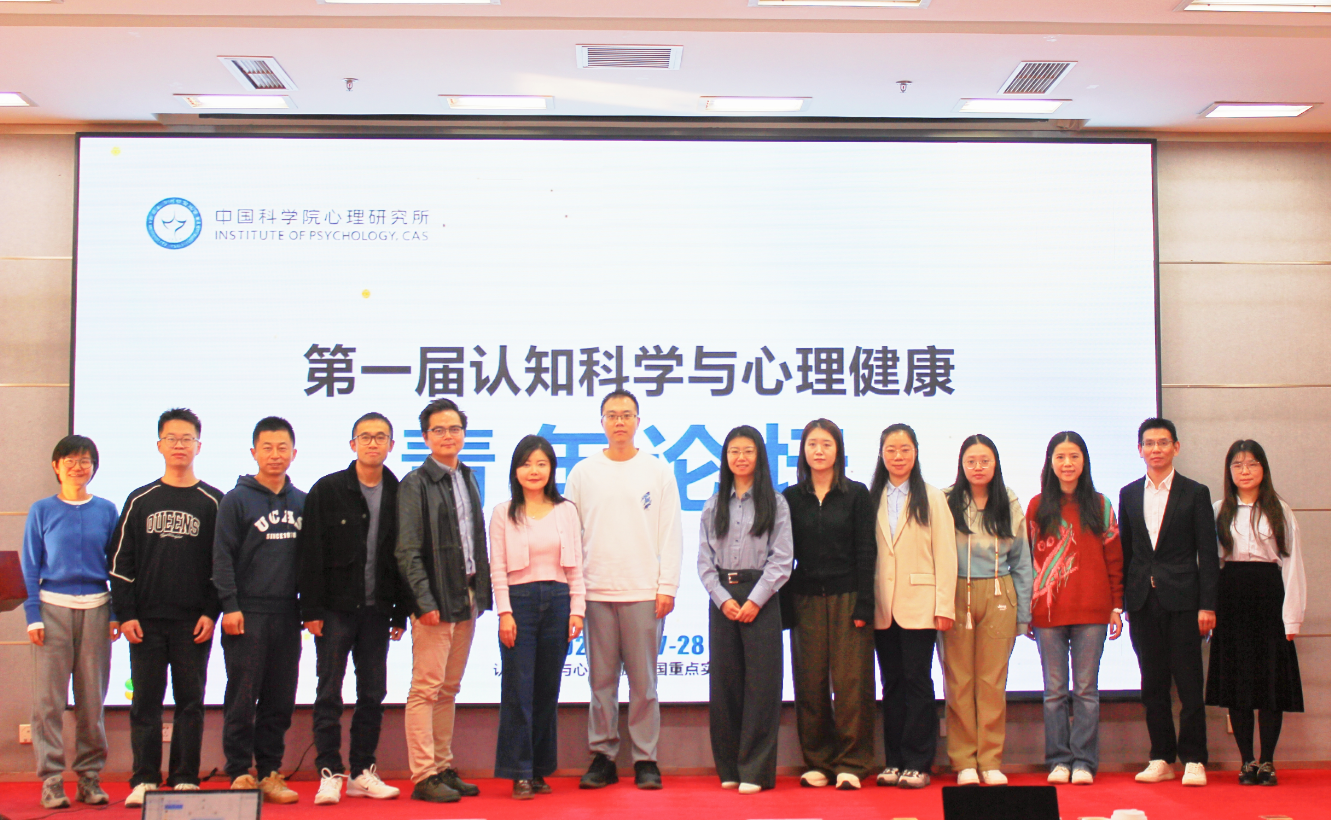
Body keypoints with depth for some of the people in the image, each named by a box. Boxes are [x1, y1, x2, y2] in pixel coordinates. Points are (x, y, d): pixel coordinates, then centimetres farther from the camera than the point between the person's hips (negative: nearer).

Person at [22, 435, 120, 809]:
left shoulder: (106, 510, 7)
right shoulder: (42, 511, 5)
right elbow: (30, 567, 4)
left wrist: (116, 613, 1)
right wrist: (34, 616, -4)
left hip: (95, 609, 1)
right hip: (53, 607, -1)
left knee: (92, 699, 3)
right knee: (49, 699, -3)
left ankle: (89, 777, 12)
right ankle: (51, 780, 5)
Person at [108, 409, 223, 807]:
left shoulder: (213, 502, 4)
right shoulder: (139, 500, 9)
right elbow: (119, 561, 7)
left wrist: (212, 612, -6)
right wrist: (125, 614, -1)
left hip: (194, 622, -1)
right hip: (146, 621, 1)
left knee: (190, 702, 2)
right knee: (145, 702, 3)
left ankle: (185, 781, 9)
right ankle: (144, 781, 10)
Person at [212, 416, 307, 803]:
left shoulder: (302, 502, 12)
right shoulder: (236, 500, 0)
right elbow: (222, 557, -4)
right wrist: (229, 605, -11)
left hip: (287, 616, 4)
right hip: (247, 615, -4)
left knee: (280, 700, 7)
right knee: (242, 698, -2)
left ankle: (269, 772, 15)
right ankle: (240, 773, 7)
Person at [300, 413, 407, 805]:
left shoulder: (397, 495, 6)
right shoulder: (327, 490, -2)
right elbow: (310, 553, -5)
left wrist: (400, 613, 6)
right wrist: (311, 609, -10)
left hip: (376, 610, 3)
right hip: (335, 608, -3)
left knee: (373, 693, 7)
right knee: (330, 691, 0)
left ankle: (363, 771, 17)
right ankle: (329, 773, 7)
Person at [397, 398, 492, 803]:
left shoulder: (467, 479, 15)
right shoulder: (416, 484, -5)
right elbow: (408, 552, -10)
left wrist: (481, 593, 9)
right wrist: (425, 601, -17)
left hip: (467, 599, 7)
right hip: (436, 601, -7)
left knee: (449, 690, 12)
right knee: (426, 689, -4)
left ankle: (444, 769, 17)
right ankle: (424, 776, 0)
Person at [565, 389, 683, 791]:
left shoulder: (658, 470, 6)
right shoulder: (583, 472, 8)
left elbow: (670, 533, 4)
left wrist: (667, 586, -3)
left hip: (644, 591, -1)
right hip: (596, 591, 1)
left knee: (643, 678, 2)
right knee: (601, 678, 6)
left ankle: (645, 758, 11)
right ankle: (603, 755, 15)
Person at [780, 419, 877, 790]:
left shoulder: (857, 494, 4)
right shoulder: (791, 497, 9)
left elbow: (866, 553, 0)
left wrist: (863, 605, -7)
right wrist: (785, 607, 0)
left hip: (847, 597, -2)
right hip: (806, 600, 2)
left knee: (851, 682, -4)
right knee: (810, 683, 3)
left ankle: (851, 763, 5)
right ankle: (817, 762, 13)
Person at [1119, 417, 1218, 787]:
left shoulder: (1195, 493, 2)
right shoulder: (1128, 494, 11)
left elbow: (1208, 553, 0)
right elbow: (1125, 549, 12)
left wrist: (1207, 604, -7)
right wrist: (1121, 599, 6)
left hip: (1181, 599, -3)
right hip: (1142, 600, 3)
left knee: (1188, 681, -1)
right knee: (1153, 683, 7)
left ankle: (1193, 759, 8)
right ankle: (1162, 758, 15)